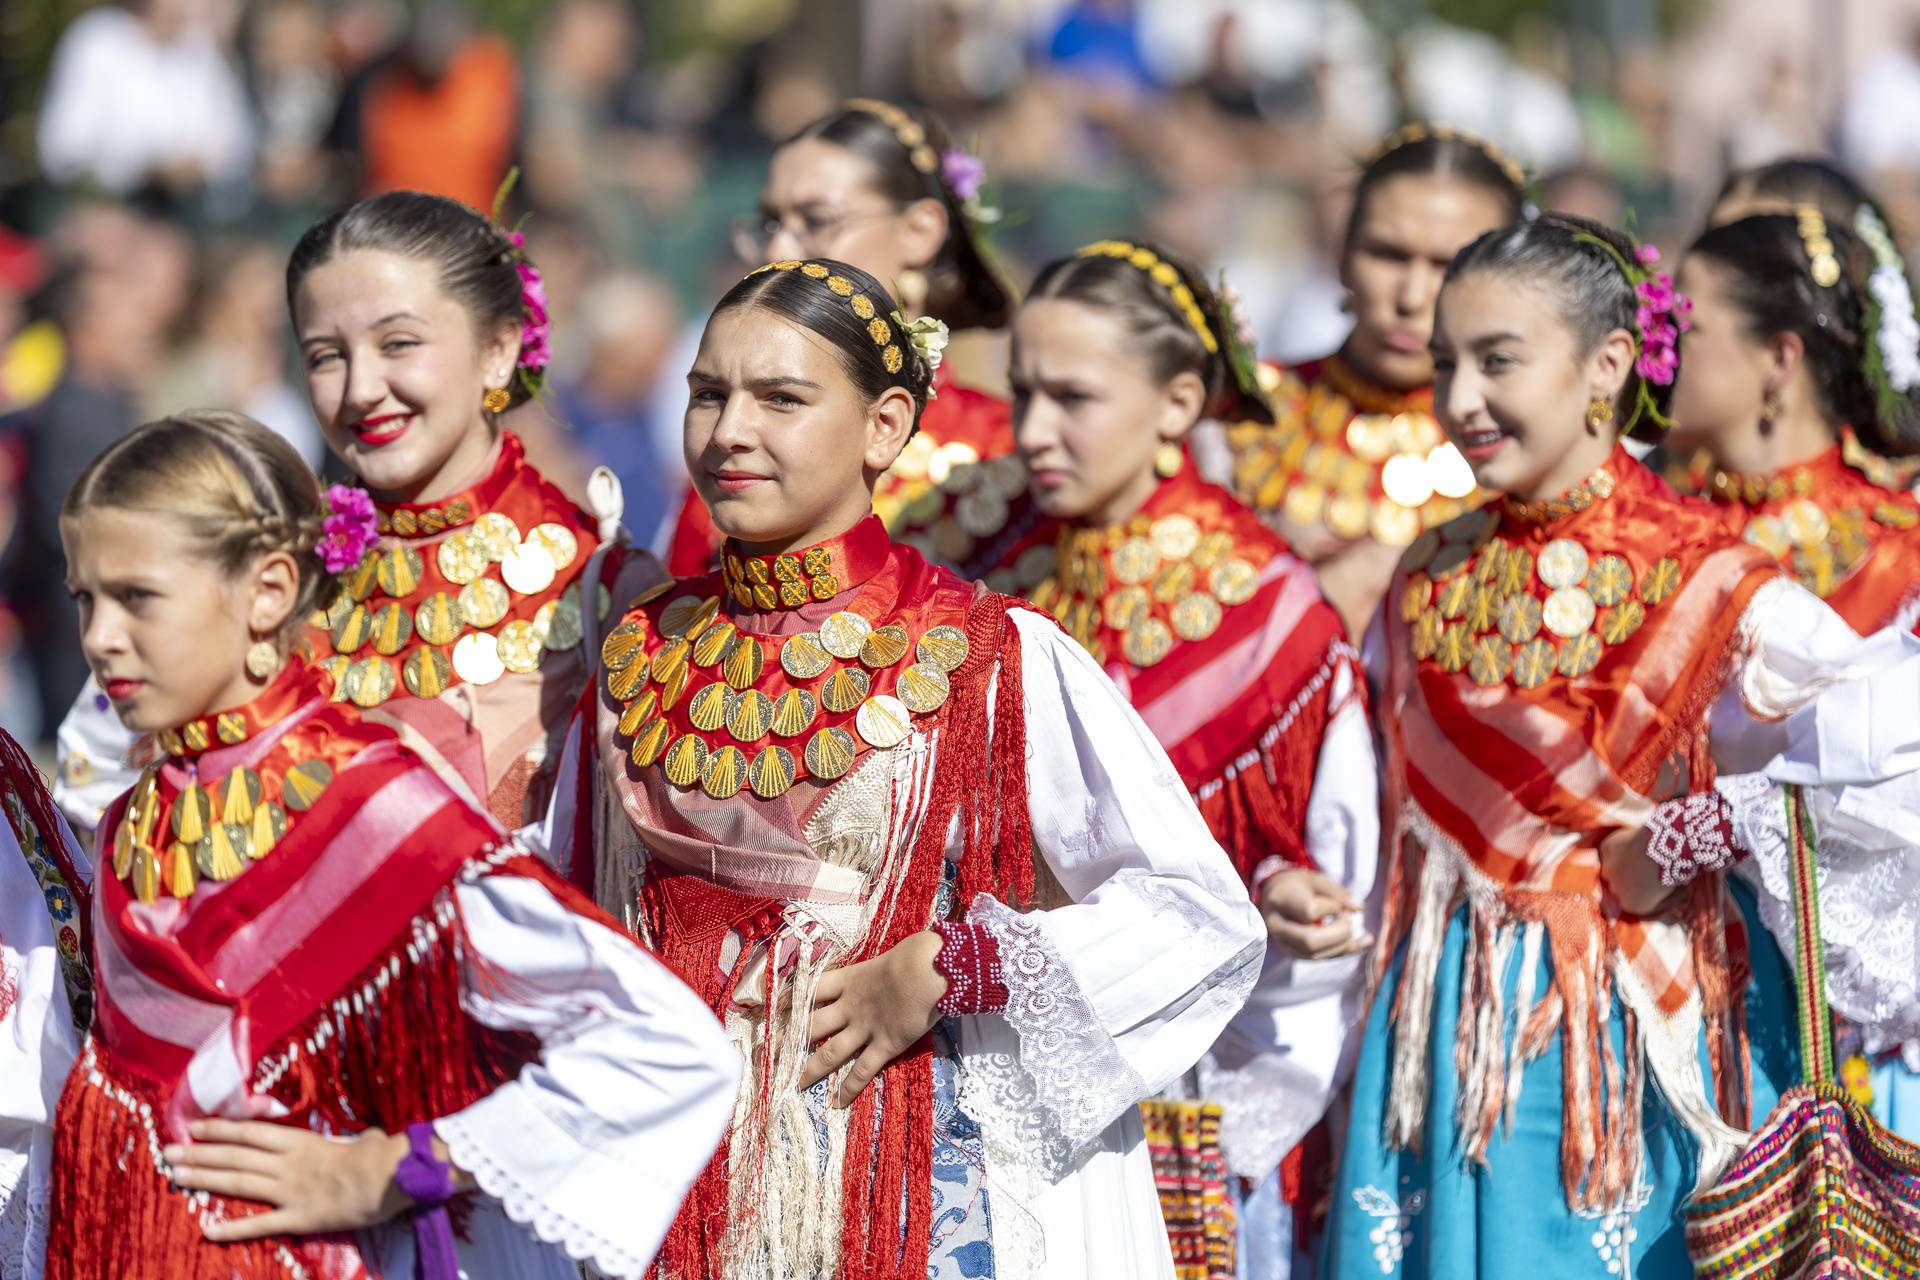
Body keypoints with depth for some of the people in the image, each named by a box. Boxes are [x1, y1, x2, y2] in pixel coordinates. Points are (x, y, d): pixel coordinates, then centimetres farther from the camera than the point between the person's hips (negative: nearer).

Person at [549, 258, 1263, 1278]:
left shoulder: (994, 660, -9)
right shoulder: (640, 657, 5)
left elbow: (1206, 918, -13)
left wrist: (934, 975, -16)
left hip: (918, 1185, -4)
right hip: (683, 1185, 4)